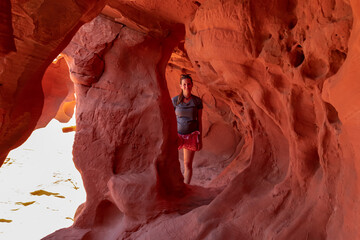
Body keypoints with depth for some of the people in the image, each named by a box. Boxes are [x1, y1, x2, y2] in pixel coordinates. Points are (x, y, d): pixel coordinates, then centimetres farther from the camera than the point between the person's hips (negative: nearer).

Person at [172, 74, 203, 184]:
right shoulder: (175, 100, -5)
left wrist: (200, 138, 1)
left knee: (188, 164, 5)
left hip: (191, 135, 1)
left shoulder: (197, 101, -3)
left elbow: (199, 120, 2)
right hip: (177, 134, 0)